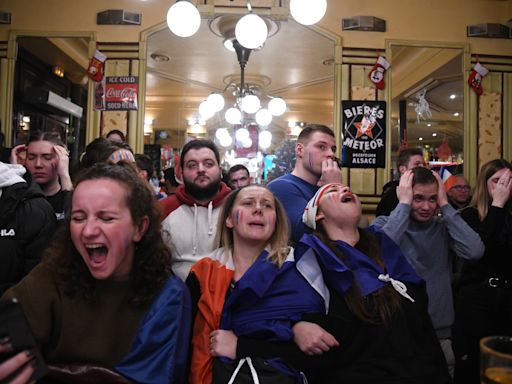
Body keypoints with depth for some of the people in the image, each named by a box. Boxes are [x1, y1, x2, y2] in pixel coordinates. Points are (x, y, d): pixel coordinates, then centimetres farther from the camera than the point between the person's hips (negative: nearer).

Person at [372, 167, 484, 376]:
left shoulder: (443, 226, 2)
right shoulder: (384, 223, -5)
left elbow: (475, 251, -16)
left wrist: (445, 205, -11)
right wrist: (404, 204, -20)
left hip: (440, 332, 3)